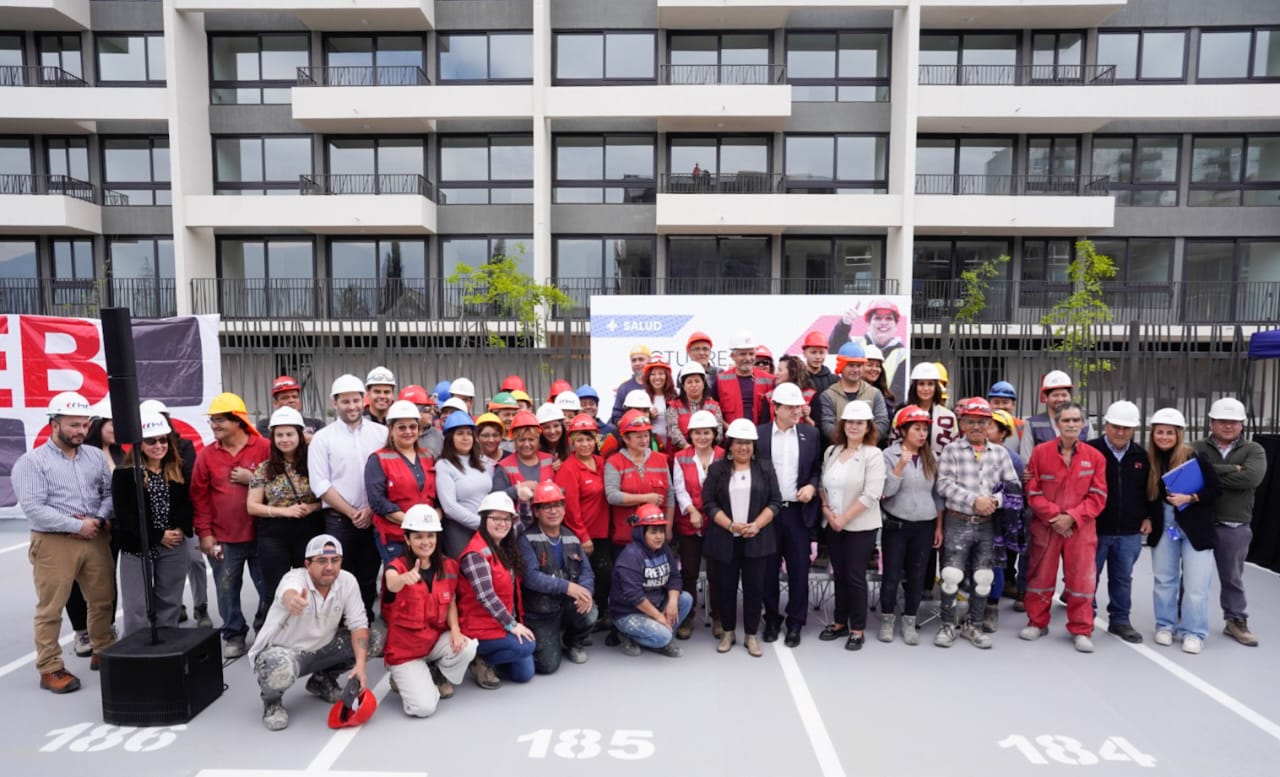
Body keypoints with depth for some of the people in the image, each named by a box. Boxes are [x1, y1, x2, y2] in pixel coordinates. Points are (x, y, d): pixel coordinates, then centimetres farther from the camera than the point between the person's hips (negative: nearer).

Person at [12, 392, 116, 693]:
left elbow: (109, 492, 8)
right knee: (50, 609, 3)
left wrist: (99, 519, -11)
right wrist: (77, 526, -16)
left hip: (96, 540, 5)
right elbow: (33, 508, -14)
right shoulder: (31, 461, -6)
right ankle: (50, 669, 14)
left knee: (103, 600, 13)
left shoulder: (95, 455, 9)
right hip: (54, 544, -4)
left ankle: (103, 653, 29)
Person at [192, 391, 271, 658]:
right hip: (223, 538, 2)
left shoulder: (264, 447, -5)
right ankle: (234, 634, 27)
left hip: (260, 535, -1)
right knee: (227, 589, 10)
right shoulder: (207, 454, 2)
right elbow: (199, 496, 3)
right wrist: (204, 533, 0)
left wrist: (253, 479, -16)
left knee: (269, 587, 7)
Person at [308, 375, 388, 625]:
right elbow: (320, 484, -5)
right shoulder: (322, 438, 0)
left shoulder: (382, 433, 4)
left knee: (369, 577, 10)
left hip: (374, 518, 2)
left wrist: (370, 509, -7)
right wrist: (351, 513, -8)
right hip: (339, 520, -1)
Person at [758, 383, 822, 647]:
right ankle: (772, 620, 24)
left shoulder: (810, 434, 5)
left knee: (799, 570, 6)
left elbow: (818, 468, 10)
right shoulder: (759, 434, -1)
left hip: (798, 511, 1)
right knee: (768, 569, 9)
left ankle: (795, 623, 19)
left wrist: (812, 486, -9)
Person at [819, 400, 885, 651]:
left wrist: (844, 518, -17)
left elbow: (871, 494, -17)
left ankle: (857, 630, 14)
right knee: (840, 575, 13)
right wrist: (826, 510, -5)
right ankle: (840, 623, 26)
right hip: (833, 525, 5)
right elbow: (823, 485, 11)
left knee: (855, 577, 1)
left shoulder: (873, 455, -10)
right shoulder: (831, 451, 7)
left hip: (861, 526, -5)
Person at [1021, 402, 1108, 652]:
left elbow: (1098, 496, -1)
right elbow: (1033, 492, -2)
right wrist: (1054, 515, -12)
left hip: (1081, 528, 1)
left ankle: (1081, 630, 18)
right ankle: (1037, 623, 24)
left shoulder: (1095, 456, 1)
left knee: (1082, 580, 3)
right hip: (1045, 526, 0)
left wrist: (1071, 517, -12)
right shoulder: (1040, 452, -3)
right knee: (1040, 577, 9)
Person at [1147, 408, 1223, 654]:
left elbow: (1216, 490, -9)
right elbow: (1147, 494, 6)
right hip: (1163, 527, 3)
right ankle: (1166, 625, 25)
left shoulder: (1196, 457, -11)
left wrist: (1189, 498, -20)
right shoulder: (1149, 460, -2)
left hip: (1195, 528, -3)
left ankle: (1193, 632, 14)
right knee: (1164, 580, 11)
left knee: (1195, 584, 1)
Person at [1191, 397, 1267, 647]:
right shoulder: (1197, 448, 1)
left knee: (1232, 578, 15)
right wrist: (1232, 469, -21)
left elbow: (1251, 477, -17)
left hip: (1235, 527, 1)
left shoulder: (1253, 450, 2)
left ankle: (1236, 621, 30)